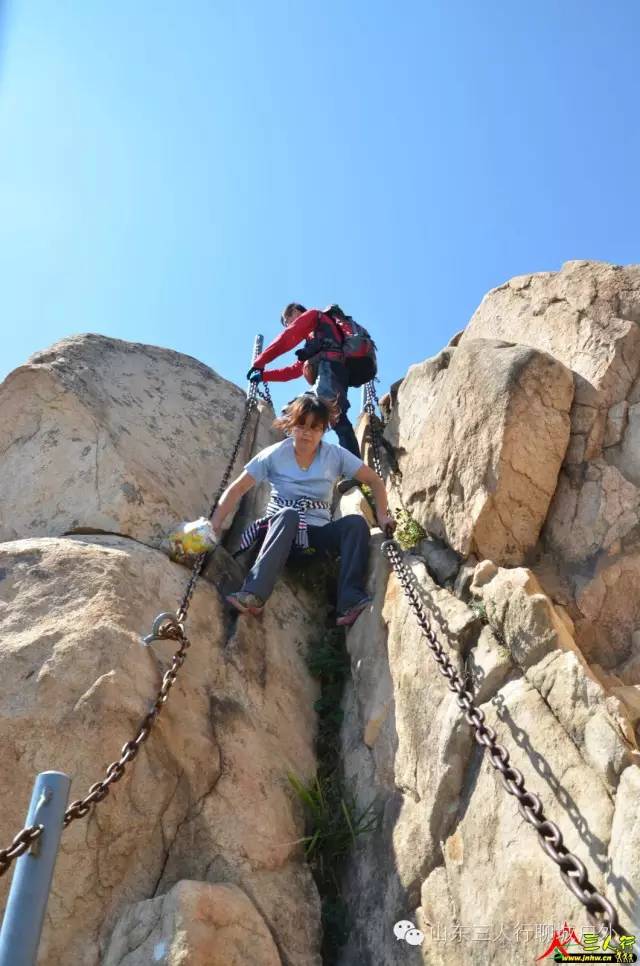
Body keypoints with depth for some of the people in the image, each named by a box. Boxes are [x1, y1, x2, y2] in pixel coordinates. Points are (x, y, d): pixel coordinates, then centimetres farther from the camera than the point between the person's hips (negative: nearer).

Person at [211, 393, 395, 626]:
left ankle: (350, 604, -37)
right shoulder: (274, 455, -5)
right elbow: (238, 488, -7)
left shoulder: (335, 455, -1)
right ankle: (254, 594, -50)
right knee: (288, 515, -37)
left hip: (319, 533, 2)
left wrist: (382, 516, -10)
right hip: (280, 530, -2)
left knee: (356, 522, -27)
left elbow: (374, 481, 4)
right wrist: (214, 524, -18)